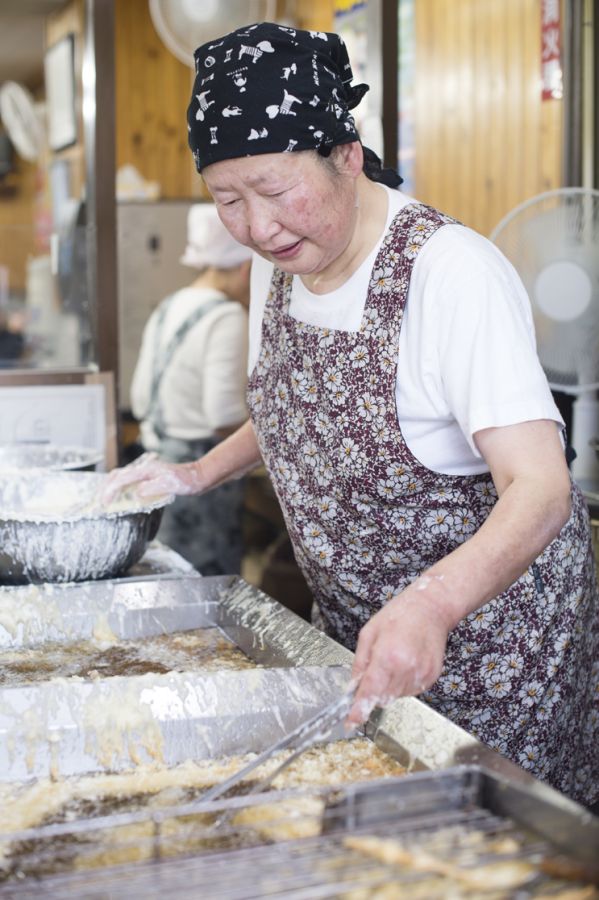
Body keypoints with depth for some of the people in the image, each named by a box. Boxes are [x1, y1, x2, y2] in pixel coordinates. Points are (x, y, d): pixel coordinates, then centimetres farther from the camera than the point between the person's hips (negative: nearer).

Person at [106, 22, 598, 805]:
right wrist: (200, 474, 4)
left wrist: (432, 604, -49)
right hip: (352, 622, 7)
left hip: (489, 612, -7)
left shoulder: (452, 271, -26)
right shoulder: (278, 265, -2)